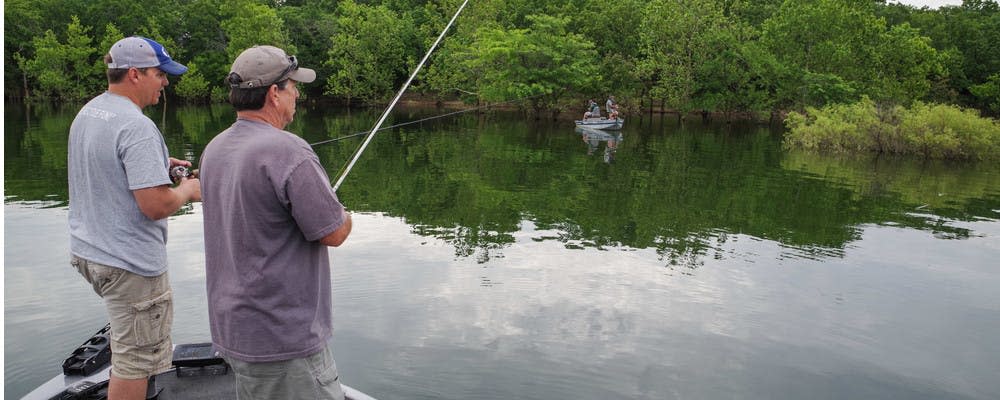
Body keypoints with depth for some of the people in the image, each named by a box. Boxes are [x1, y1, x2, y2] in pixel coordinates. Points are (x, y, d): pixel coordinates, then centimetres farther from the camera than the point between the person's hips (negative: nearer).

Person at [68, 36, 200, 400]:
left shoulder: (86, 114, 8)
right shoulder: (137, 127, -22)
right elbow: (156, 206, -26)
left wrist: (158, 165, 17)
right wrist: (187, 190, -7)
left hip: (87, 250, 10)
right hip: (128, 263, -10)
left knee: (128, 346, 25)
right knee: (136, 359, 2)